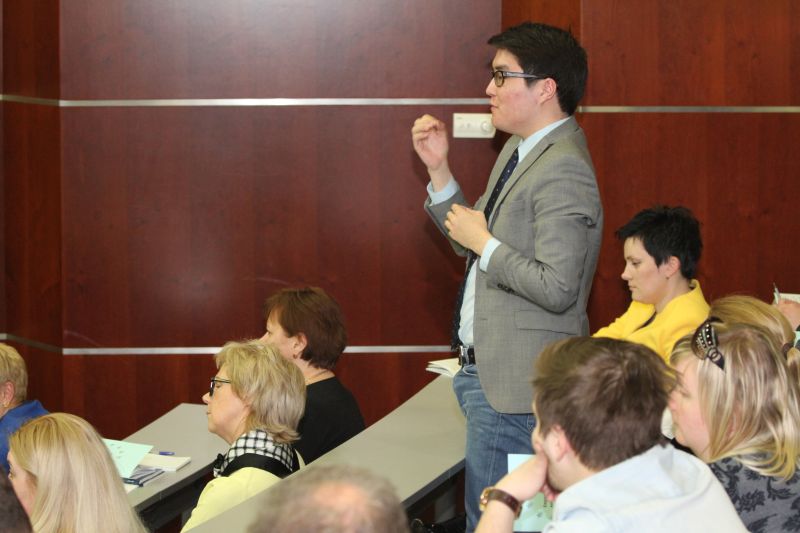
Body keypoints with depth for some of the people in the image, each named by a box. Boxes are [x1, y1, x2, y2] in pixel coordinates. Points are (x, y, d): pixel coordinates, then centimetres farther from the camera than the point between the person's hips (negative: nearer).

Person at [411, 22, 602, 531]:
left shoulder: (563, 171, -19)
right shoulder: (519, 151, 13)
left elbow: (556, 288, -25)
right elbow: (479, 246, 20)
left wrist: (483, 242, -15)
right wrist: (439, 169, 11)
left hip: (516, 387, -10)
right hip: (486, 371, 11)